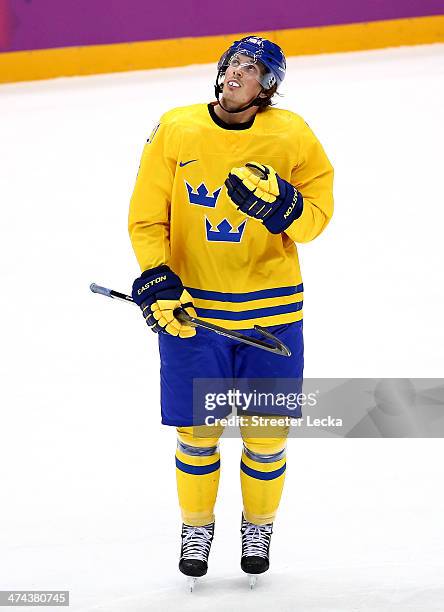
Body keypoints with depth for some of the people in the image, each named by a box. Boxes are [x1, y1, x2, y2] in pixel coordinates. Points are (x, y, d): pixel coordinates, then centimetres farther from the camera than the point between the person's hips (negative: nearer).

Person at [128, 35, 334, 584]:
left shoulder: (293, 139, -6)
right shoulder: (174, 132, -5)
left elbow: (315, 218, -2)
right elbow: (146, 217, 0)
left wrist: (280, 204, -23)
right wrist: (157, 282, -12)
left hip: (271, 310, 0)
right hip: (190, 305, 0)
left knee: (266, 433, 8)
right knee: (196, 430, 6)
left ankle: (258, 526, 33)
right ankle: (197, 526, 31)